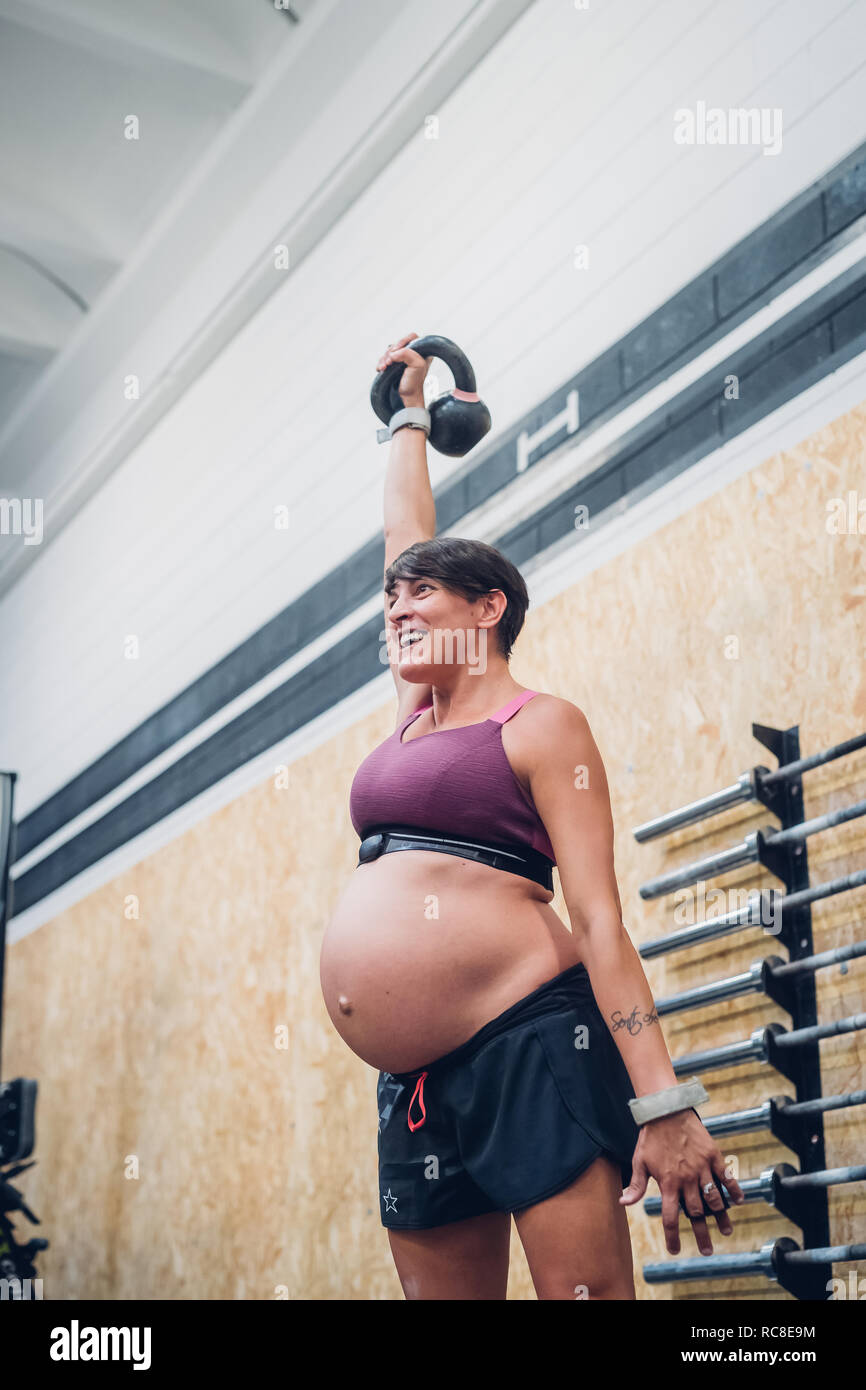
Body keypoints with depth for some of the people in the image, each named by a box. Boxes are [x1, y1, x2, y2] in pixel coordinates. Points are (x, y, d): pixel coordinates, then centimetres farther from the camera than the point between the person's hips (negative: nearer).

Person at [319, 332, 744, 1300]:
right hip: (415, 1085, 7)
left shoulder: (537, 724, 1)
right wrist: (410, 411, 44)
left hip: (531, 1044, -7)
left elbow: (598, 917, -8)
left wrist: (662, 1103, -15)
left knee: (583, 1292, -12)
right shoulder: (415, 714, 19)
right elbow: (404, 532, 31)